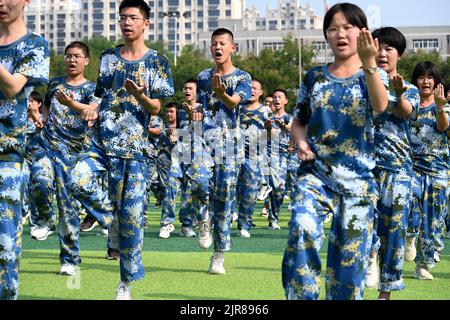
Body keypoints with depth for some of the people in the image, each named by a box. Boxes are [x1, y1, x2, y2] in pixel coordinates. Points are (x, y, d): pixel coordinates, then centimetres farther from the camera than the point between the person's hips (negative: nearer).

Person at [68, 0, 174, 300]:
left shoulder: (156, 62, 2)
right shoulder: (108, 58, 13)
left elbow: (156, 108, -2)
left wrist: (140, 96, -23)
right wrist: (93, 112, -2)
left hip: (134, 146, -3)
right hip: (102, 140, 3)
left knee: (132, 214, -3)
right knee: (78, 179, -27)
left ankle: (126, 283, 10)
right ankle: (110, 216, 2)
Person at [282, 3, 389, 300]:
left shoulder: (374, 75, 2)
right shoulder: (314, 77, 9)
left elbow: (380, 106, -21)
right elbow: (298, 121, 18)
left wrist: (369, 63, -38)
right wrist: (302, 142, -6)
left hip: (358, 178, -1)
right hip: (315, 173, 1)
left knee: (350, 254, 1)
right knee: (303, 228, -26)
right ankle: (300, 295, -20)